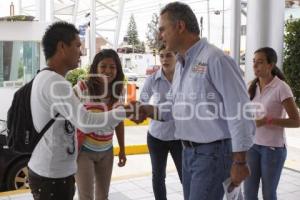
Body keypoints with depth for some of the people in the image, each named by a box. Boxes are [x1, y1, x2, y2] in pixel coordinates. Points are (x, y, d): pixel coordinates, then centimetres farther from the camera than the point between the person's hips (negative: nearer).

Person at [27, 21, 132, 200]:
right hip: (53, 177, -10)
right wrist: (127, 111, -17)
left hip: (46, 171, 10)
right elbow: (86, 123, -28)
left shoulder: (44, 78, 11)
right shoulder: (55, 82, -22)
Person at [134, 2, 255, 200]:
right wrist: (152, 111, 1)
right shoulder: (181, 64, 12)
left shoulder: (215, 59, -18)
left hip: (213, 151, -9)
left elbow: (240, 112, -20)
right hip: (189, 151, 9)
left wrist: (239, 161, -18)